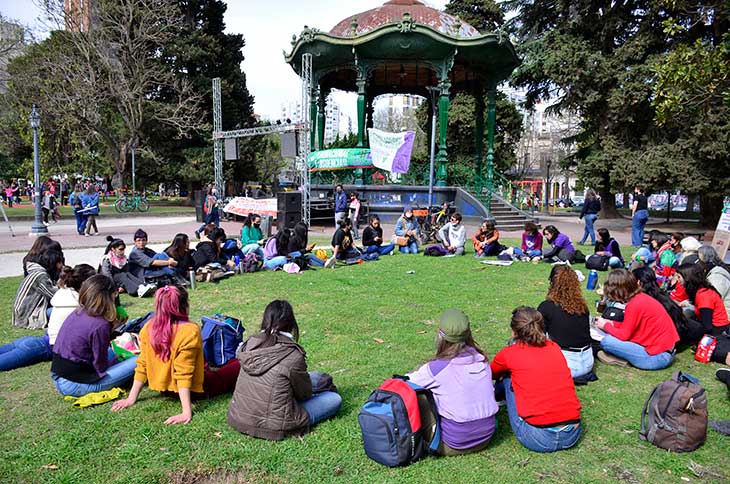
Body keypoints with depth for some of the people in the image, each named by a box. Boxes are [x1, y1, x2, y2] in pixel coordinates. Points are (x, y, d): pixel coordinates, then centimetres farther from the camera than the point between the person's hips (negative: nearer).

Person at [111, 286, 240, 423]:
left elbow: (142, 366, -4)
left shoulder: (149, 328, -9)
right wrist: (187, 412, -26)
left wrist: (132, 398, 5)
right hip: (192, 390, -6)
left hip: (166, 389, 6)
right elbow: (183, 374, -28)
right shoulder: (190, 331, -26)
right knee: (238, 364, 15)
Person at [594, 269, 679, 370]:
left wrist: (605, 325, 1)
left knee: (607, 341, -19)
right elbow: (631, 327, 18)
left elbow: (623, 335, -14)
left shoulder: (634, 305, -21)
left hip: (658, 357, -10)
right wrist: (612, 324, 13)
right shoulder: (640, 297, 6)